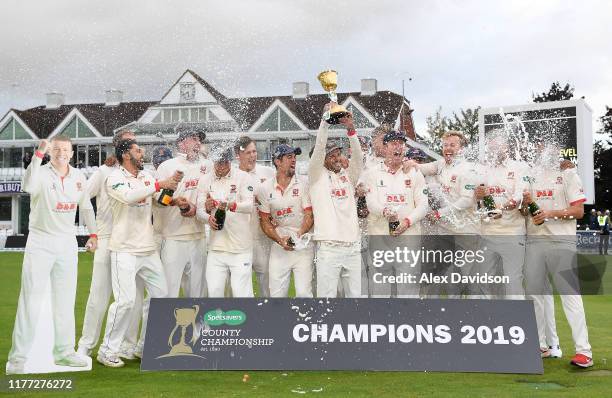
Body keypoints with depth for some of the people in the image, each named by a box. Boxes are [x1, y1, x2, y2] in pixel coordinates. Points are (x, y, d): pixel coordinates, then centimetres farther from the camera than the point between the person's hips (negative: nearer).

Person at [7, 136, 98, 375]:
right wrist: (39, 154, -36)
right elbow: (28, 186, -34)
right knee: (31, 300, -5)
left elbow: (85, 206, 18)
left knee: (65, 301, 10)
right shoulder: (42, 173, -10)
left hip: (67, 243, 5)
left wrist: (93, 233, 13)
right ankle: (18, 357, 0)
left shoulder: (78, 177, 6)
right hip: (40, 243, -5)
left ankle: (64, 351, 21)